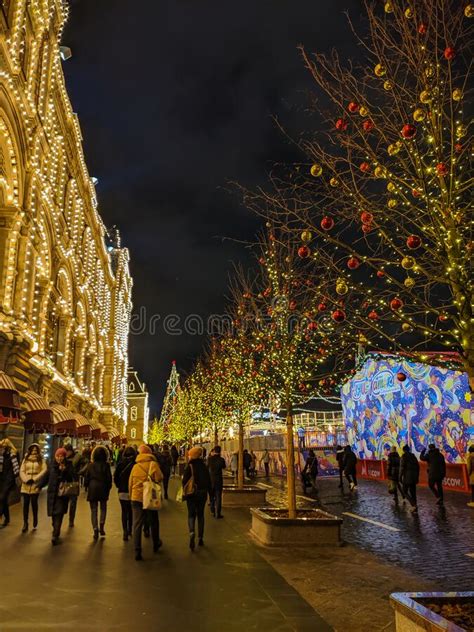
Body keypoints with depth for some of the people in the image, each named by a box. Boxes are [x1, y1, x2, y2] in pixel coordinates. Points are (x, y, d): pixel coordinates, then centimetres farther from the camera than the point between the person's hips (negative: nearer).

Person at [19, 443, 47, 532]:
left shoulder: (41, 460, 6)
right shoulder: (25, 459, 13)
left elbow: (44, 470, -5)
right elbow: (22, 471, 5)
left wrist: (34, 479, -13)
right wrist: (26, 480, -12)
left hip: (35, 485, -2)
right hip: (26, 485, 2)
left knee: (34, 503, -1)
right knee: (26, 504, 0)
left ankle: (35, 521, 17)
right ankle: (25, 524, 5)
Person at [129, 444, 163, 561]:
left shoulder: (135, 466, 2)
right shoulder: (153, 464, -8)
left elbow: (130, 483, 7)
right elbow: (159, 478, -18)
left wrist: (131, 496, 19)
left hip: (136, 498, 2)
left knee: (137, 525, 5)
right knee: (154, 522, 18)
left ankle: (137, 551, 1)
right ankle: (156, 544, 34)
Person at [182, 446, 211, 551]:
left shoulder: (189, 466, -10)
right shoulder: (204, 466, 1)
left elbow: (185, 481, -11)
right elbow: (208, 481, 6)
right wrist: (210, 493, 13)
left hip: (191, 494, -3)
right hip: (202, 494, 3)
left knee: (191, 515, 3)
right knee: (200, 515, 14)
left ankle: (192, 532, -23)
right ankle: (200, 538, 16)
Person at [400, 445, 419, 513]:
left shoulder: (403, 457, -9)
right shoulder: (413, 456, 10)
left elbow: (402, 467, -15)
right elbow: (417, 467, 11)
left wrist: (400, 477, -9)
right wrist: (417, 477, 18)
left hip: (407, 476, -6)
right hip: (414, 476, 6)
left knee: (405, 491, 5)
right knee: (413, 492, 12)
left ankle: (414, 505, -12)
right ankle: (415, 508, 13)